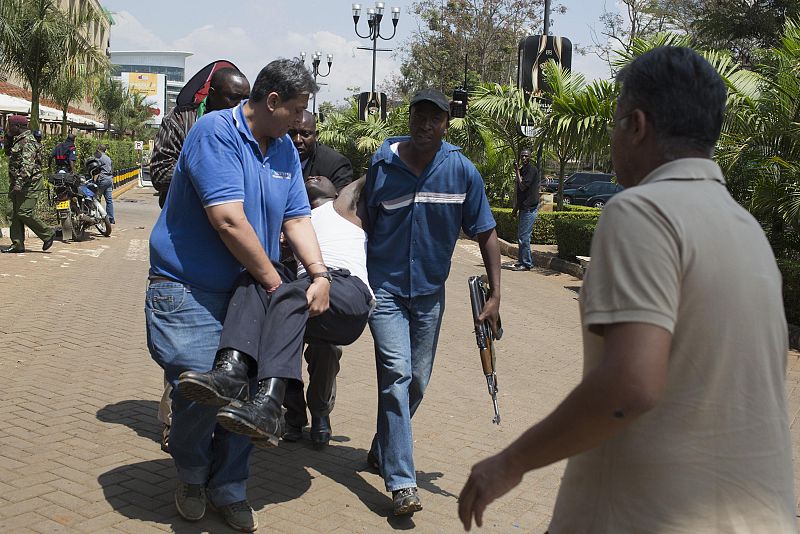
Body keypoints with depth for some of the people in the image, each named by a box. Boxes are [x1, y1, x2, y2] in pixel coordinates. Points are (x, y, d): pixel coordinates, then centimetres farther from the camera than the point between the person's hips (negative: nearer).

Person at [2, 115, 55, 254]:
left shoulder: (28, 141, -15)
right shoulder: (18, 140, 16)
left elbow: (27, 165, -24)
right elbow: (8, 151, 34)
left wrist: (19, 183, -31)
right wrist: (8, 137, 17)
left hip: (29, 184, -10)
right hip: (17, 184, 10)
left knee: (24, 213, -13)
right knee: (15, 214, 7)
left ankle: (47, 234, 1)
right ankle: (17, 244, 9)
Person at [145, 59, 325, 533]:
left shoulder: (285, 149, 9)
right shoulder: (215, 133, -16)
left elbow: (297, 218, 8)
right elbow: (229, 221, -23)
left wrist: (319, 275, -9)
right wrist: (275, 283, -16)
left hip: (246, 294, 7)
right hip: (189, 292, -7)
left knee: (251, 390, 1)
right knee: (200, 392, -11)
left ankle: (227, 488, 23)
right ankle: (191, 476, 21)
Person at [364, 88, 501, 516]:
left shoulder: (462, 171, -5)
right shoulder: (382, 164, -5)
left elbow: (486, 234, 0)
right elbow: (365, 224, 4)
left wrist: (495, 295, -4)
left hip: (429, 291, 3)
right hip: (384, 285, -2)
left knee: (416, 381, 11)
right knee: (396, 372, -16)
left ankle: (382, 452, 34)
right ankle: (401, 483, -15)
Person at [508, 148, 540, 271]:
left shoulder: (532, 169, -10)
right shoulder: (522, 170, 18)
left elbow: (523, 186, -19)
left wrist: (517, 172, -9)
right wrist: (515, 208, 20)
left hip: (530, 207, -10)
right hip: (524, 207, 10)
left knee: (524, 236, -10)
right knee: (520, 236, 12)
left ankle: (526, 264, -7)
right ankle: (523, 261, 19)